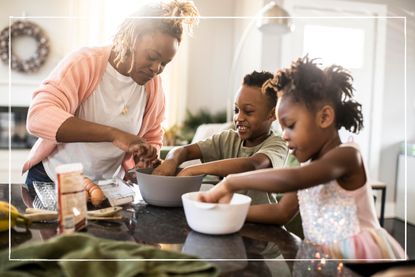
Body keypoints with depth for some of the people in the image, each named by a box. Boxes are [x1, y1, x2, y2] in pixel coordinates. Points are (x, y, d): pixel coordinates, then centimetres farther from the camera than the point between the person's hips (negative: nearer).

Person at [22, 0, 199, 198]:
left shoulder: (153, 85, -1)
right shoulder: (84, 63, -15)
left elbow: (152, 139, 11)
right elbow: (38, 118, -28)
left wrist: (148, 155, -13)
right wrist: (113, 134, -36)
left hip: (108, 186, 3)